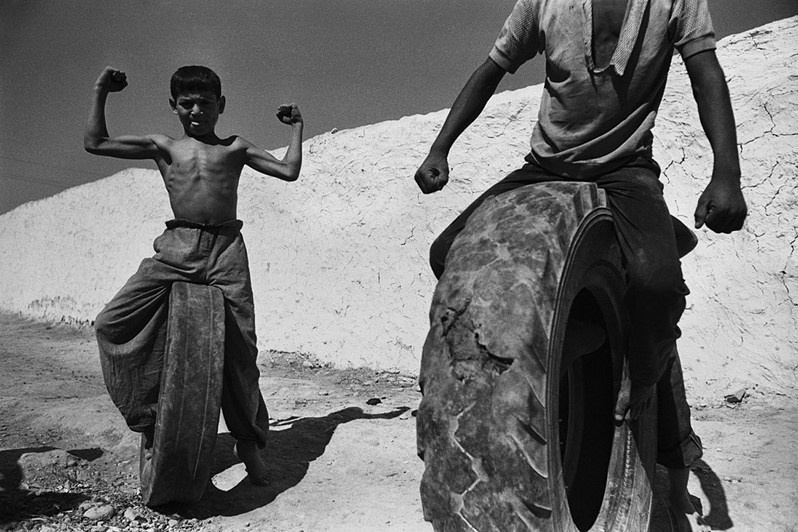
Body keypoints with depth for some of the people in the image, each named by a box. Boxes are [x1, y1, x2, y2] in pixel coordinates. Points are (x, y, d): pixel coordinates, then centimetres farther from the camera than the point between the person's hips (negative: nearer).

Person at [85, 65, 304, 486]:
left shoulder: (235, 148, 16)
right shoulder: (163, 146, 16)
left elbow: (289, 171, 13)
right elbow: (95, 143, 17)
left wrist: (296, 127, 20)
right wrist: (100, 93, 18)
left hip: (226, 249, -1)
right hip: (176, 247, 2)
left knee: (239, 348, -3)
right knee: (110, 323, -9)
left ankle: (248, 441, 15)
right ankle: (145, 415, 9)